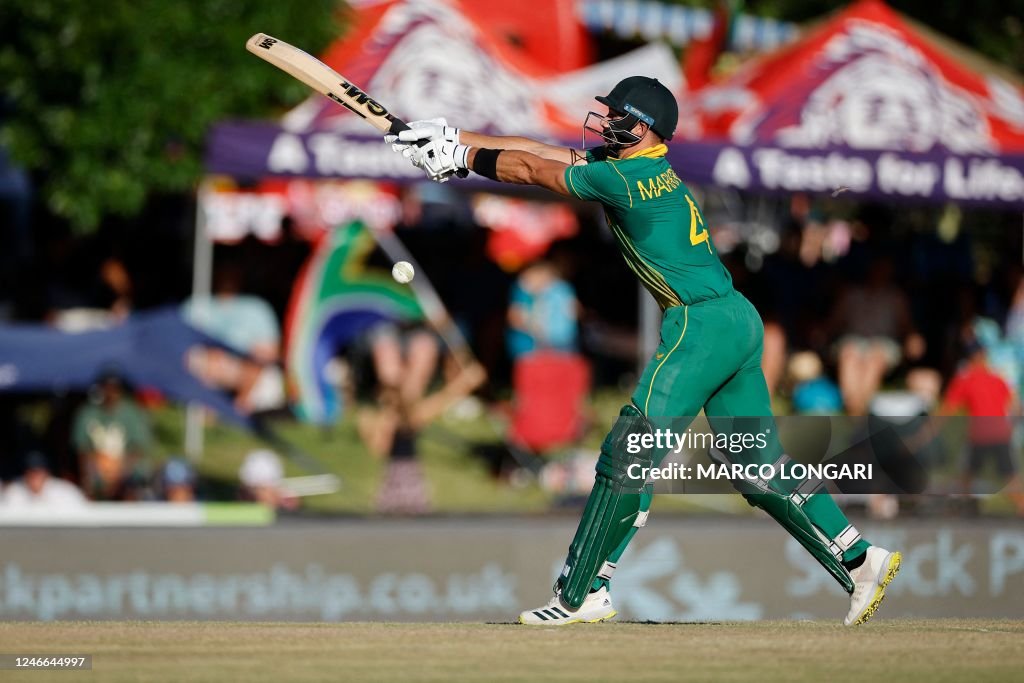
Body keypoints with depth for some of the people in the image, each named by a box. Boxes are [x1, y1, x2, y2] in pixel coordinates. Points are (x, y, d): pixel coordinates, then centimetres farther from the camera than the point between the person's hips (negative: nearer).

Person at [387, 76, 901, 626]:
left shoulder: (626, 178, -11)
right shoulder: (645, 168, 16)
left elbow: (531, 170, -4)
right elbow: (540, 152, 18)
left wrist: (462, 156, 10)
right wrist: (455, 138, 16)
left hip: (702, 325, -10)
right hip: (738, 320, 10)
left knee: (630, 454, -6)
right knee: (760, 465, 12)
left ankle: (581, 594, -4)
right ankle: (860, 560, 9)